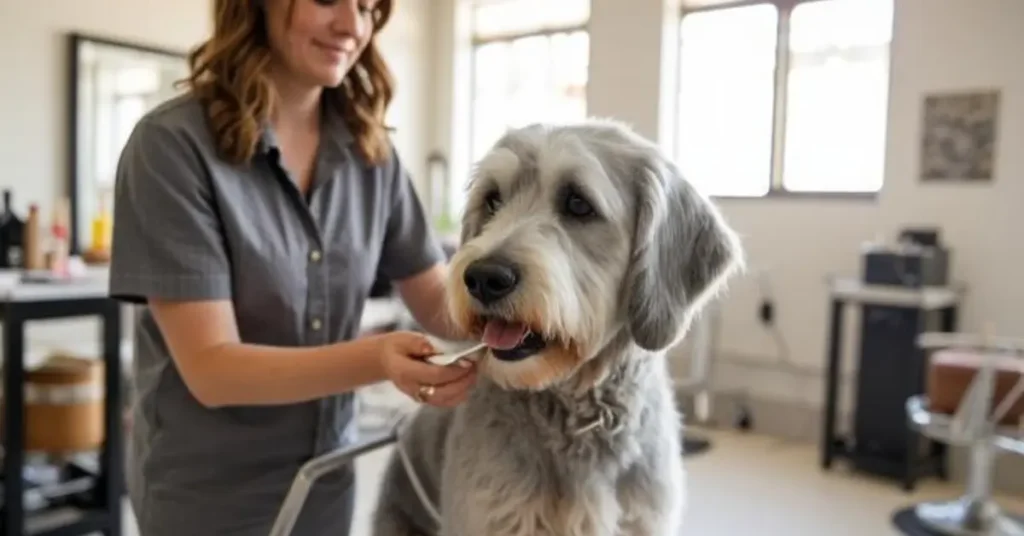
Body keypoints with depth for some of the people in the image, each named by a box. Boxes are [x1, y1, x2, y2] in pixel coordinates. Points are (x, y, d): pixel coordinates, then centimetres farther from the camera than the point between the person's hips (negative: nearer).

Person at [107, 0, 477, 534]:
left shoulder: (369, 148, -4)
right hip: (208, 492, -4)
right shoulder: (173, 143, -18)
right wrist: (379, 359, -35)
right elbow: (211, 369, -21)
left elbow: (438, 301, 0)